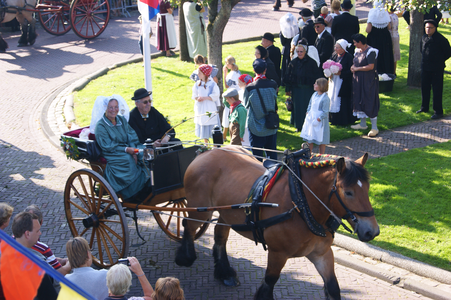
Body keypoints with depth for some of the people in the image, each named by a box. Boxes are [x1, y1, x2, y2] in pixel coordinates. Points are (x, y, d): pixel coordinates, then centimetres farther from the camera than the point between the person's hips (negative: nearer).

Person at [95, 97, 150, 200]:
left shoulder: (122, 120, 12)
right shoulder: (100, 126, -5)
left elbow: (132, 138, 5)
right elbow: (108, 147, -12)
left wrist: (134, 151, -14)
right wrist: (126, 149, -22)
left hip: (128, 149, 5)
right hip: (112, 156, -5)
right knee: (128, 160, -34)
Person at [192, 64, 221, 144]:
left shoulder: (212, 84, -10)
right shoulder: (197, 84, 5)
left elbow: (215, 96, -11)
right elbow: (194, 95, 10)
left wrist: (204, 98, -19)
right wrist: (197, 98, -12)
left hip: (210, 109, -5)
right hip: (200, 109, 5)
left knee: (212, 128, -3)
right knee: (203, 129, 11)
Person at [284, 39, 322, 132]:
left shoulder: (311, 62, -8)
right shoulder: (293, 62, 2)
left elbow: (317, 76, -5)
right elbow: (288, 76, 7)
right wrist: (288, 89, 7)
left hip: (308, 89, -3)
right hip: (296, 89, 3)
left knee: (307, 107, 0)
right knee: (297, 107, 7)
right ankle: (299, 126, 20)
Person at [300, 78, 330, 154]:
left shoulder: (325, 98, -18)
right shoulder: (314, 95, 5)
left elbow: (325, 112, -17)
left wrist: (318, 119, -22)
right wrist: (308, 113, 9)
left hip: (319, 122, -7)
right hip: (310, 119, 7)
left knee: (321, 141, 5)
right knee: (310, 139, 14)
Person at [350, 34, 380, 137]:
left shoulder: (370, 51, -17)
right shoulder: (357, 50, 10)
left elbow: (371, 66, -24)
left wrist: (357, 69, -15)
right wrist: (353, 67, -2)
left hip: (369, 81, -9)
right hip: (358, 80, 9)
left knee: (369, 102, -7)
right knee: (359, 101, 14)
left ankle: (374, 128, -3)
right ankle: (363, 124, 27)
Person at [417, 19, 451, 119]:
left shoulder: (441, 39, -15)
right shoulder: (424, 38, 4)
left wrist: (439, 61, -1)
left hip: (437, 69, -6)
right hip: (425, 68, 7)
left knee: (437, 90, -2)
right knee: (424, 88, 15)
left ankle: (438, 112, 5)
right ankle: (424, 107, 31)